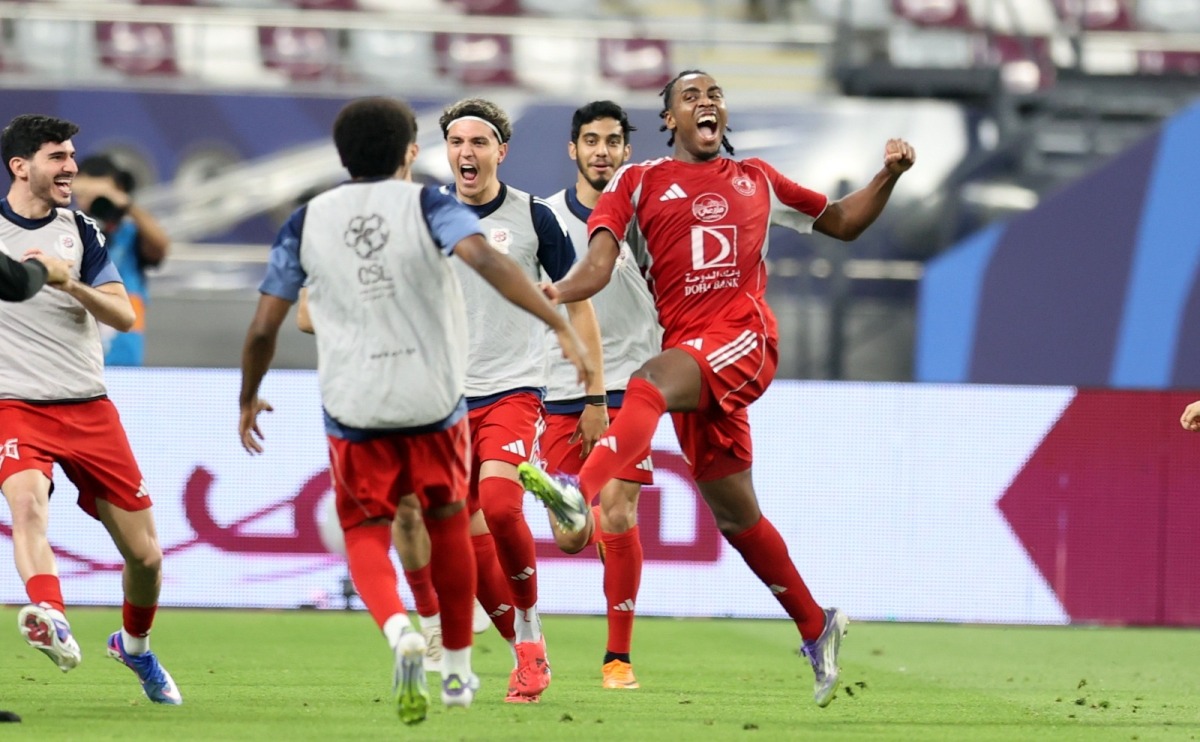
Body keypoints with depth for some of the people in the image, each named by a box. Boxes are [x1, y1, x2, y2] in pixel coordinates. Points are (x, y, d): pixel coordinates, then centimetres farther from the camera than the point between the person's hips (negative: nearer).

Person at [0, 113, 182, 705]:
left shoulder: (81, 232, 8)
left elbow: (124, 316, -1)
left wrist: (71, 284, -17)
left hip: (88, 407, 3)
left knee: (145, 555, 5)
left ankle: (134, 645, 33)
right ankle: (50, 619, -57)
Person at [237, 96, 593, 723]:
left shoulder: (305, 224, 3)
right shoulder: (426, 206, -4)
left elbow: (263, 328, 3)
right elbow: (486, 260, -23)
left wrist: (248, 400, 20)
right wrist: (560, 326, -27)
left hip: (353, 406, 0)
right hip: (434, 398, 0)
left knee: (365, 536, 9)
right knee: (447, 522, 21)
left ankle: (399, 631, -23)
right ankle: (457, 670, 27)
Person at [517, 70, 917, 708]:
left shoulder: (756, 179, 20)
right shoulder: (639, 182, 14)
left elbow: (842, 223, 33)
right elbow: (599, 265, 1)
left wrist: (889, 176, 16)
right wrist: (557, 291, -22)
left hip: (744, 339, -3)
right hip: (690, 356, 3)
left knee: (650, 381, -35)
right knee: (735, 517, 8)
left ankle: (583, 489, -58)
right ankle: (816, 627, 24)